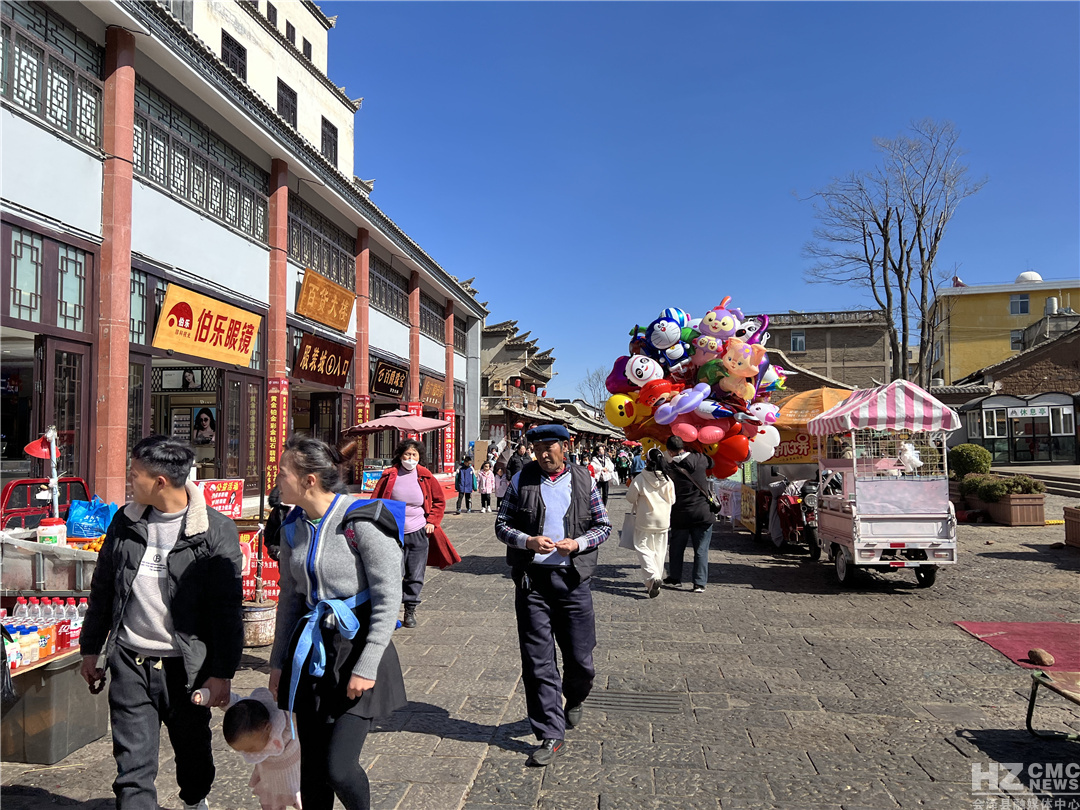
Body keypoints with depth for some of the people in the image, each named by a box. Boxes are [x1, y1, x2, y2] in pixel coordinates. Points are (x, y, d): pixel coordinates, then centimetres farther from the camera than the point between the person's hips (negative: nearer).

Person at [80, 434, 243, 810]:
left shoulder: (216, 530, -13)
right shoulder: (125, 522, 3)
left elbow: (227, 607, -11)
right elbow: (102, 588, 15)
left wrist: (222, 672, -11)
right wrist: (90, 648, 16)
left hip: (185, 666, -2)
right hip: (129, 662, 3)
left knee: (193, 750, 18)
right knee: (133, 764, 3)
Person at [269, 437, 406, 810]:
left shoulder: (362, 523, -17)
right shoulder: (293, 527, 5)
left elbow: (389, 599, -15)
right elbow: (289, 598, 15)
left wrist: (367, 667, -16)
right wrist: (279, 661, 13)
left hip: (355, 646, -6)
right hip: (311, 653, 6)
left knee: (338, 768, -6)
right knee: (311, 769, 12)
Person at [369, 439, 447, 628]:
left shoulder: (425, 476, 2)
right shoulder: (389, 475, -2)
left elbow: (439, 501, 13)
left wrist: (432, 522, 4)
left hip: (419, 534, 1)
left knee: (415, 576, 5)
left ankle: (410, 611, 19)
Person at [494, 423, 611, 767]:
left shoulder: (583, 480, 4)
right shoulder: (522, 480, 3)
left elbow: (603, 525, 9)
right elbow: (502, 524, 5)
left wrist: (578, 543, -9)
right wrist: (528, 541, -13)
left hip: (573, 578, 0)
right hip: (531, 580, 0)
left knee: (580, 658, 8)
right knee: (537, 661, 2)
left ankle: (574, 699, 42)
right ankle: (551, 735, 14)